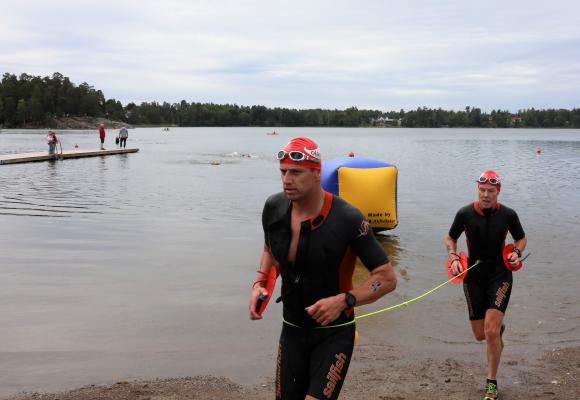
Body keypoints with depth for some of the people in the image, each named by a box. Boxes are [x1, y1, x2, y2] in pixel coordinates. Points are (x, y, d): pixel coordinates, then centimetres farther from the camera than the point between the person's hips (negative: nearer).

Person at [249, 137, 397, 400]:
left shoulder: (347, 219, -22)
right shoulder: (273, 208, -7)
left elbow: (387, 278, -16)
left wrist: (343, 300, -30)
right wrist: (260, 284, -4)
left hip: (334, 334, -5)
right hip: (292, 329, 5)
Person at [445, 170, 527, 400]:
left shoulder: (508, 215, -7)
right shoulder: (465, 214, -7)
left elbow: (521, 238, 10)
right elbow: (451, 238, 8)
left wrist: (517, 252, -11)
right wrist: (454, 258, -10)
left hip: (500, 274, -2)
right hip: (473, 275, 2)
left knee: (491, 331, -17)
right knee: (480, 335, 8)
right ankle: (499, 328, 48)